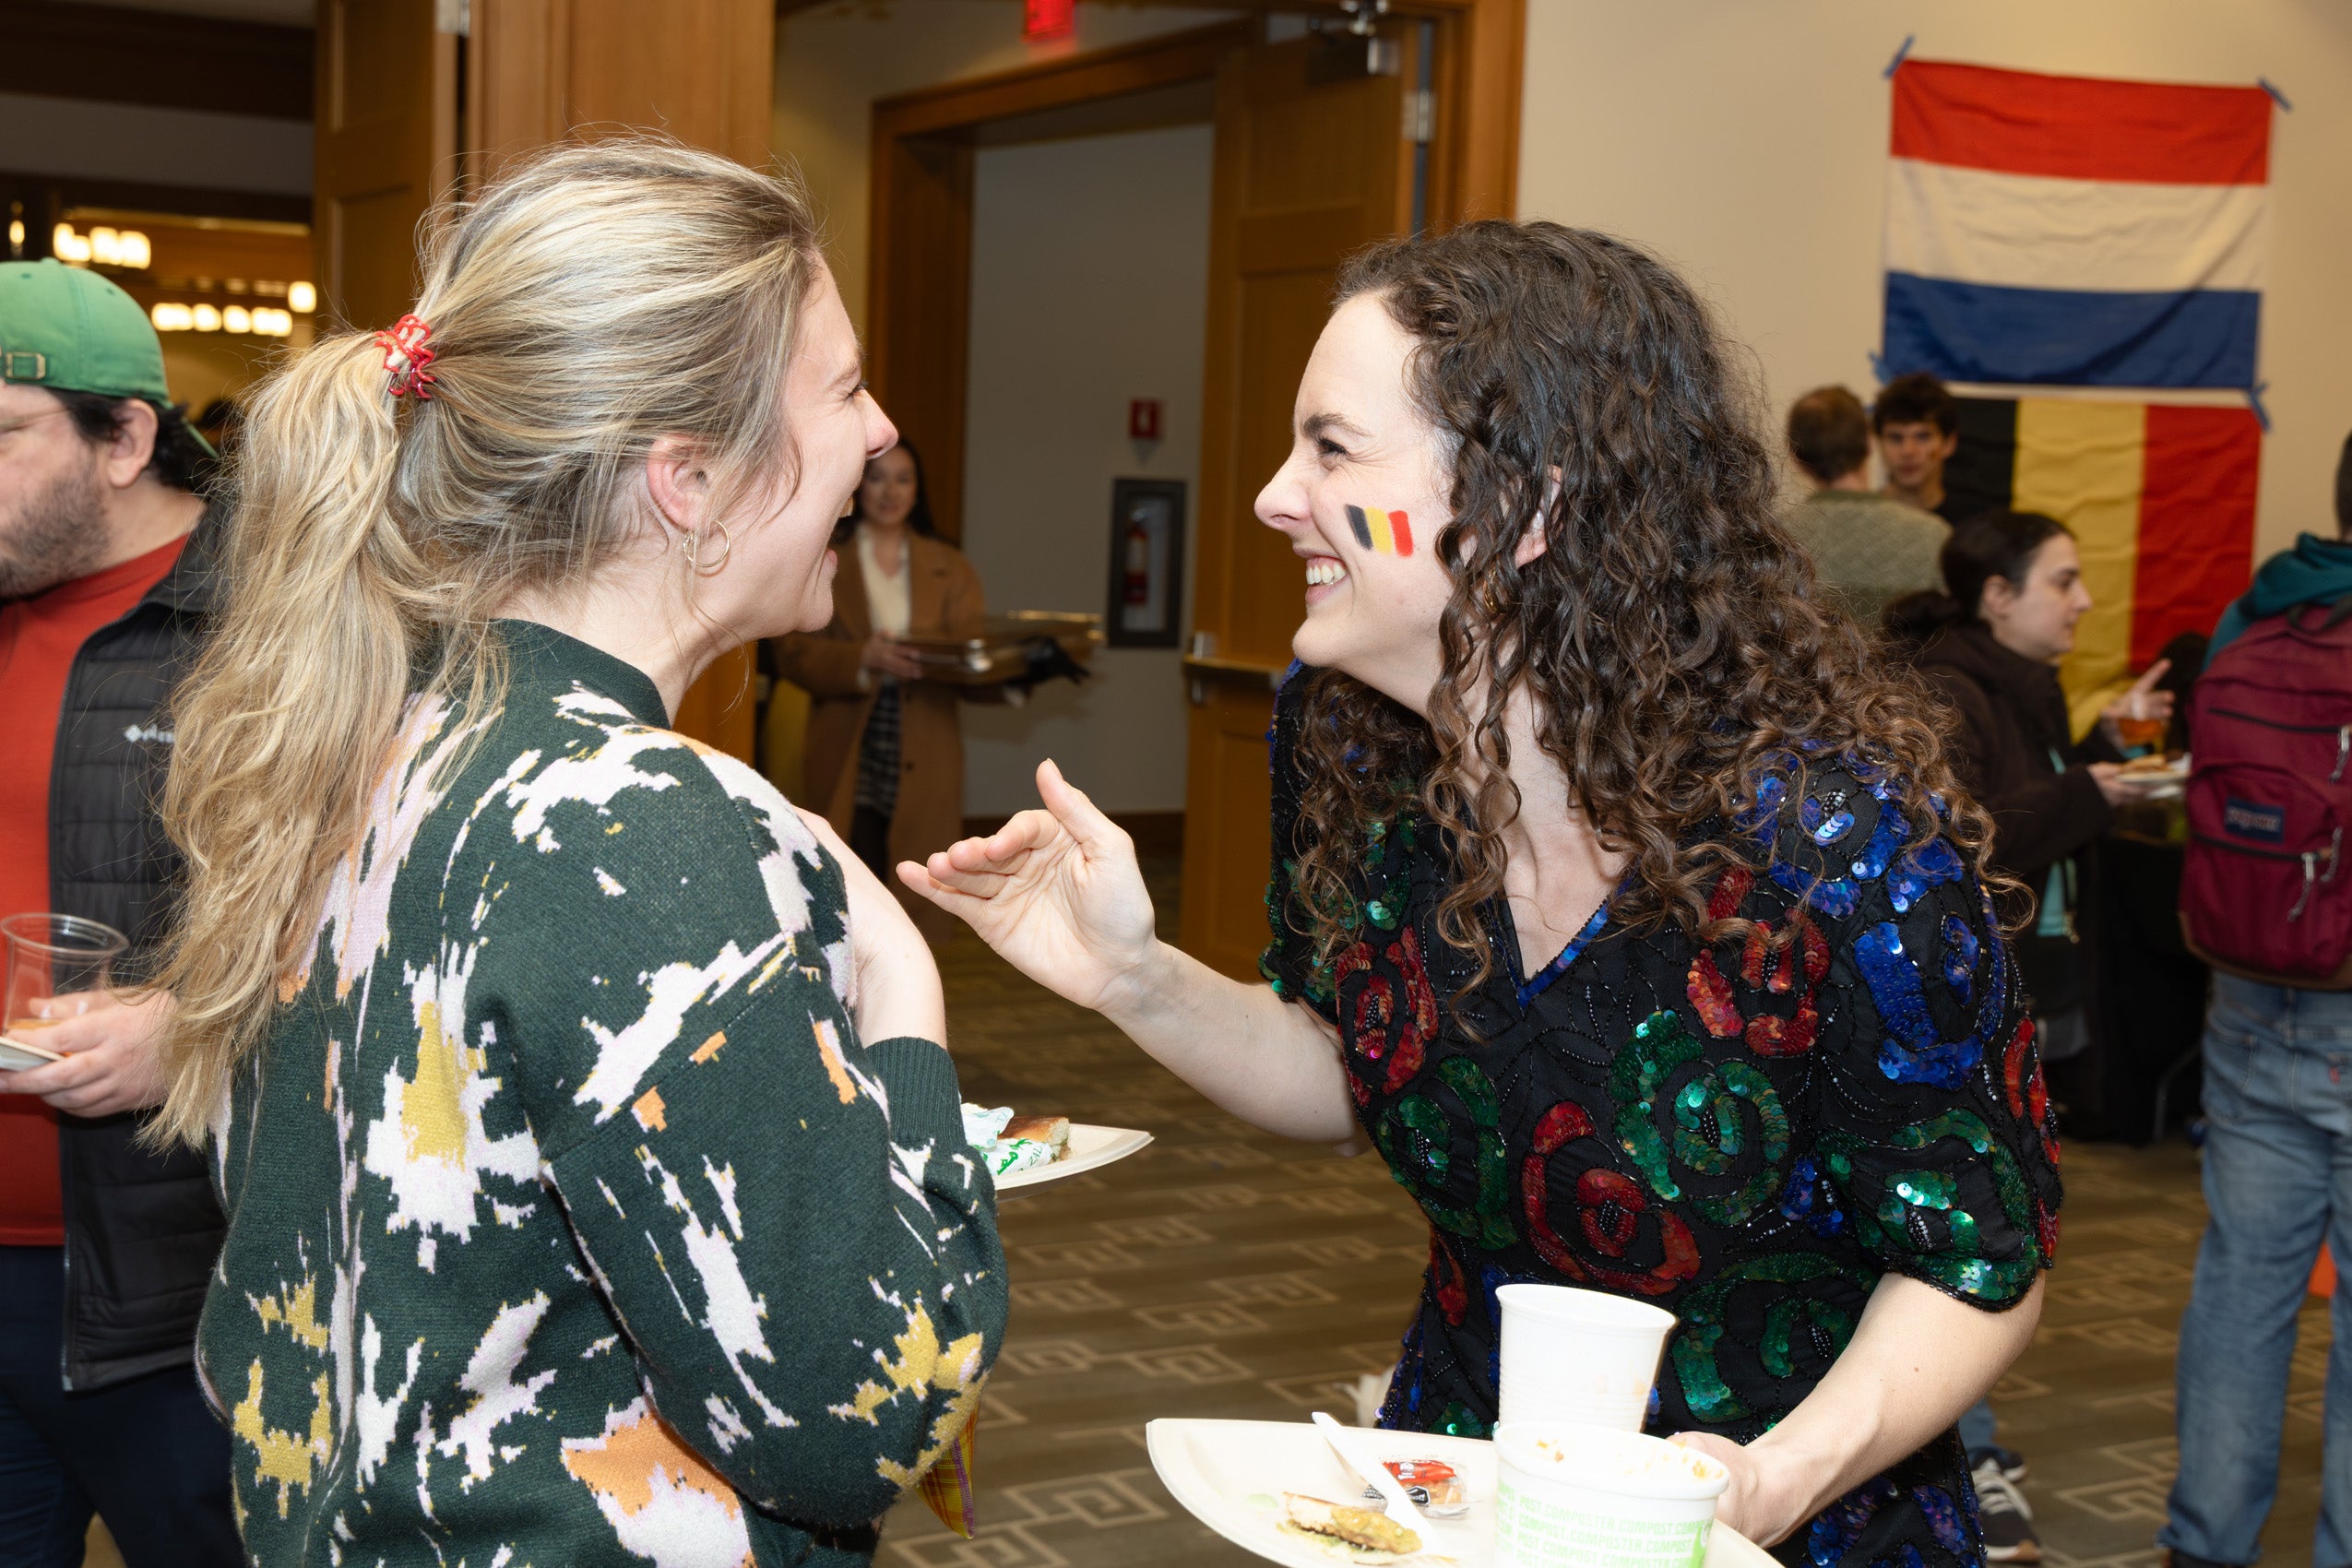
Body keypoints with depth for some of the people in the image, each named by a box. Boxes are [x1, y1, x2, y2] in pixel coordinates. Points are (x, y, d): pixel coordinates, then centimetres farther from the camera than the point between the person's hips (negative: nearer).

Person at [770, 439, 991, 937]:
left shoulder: (949, 568, 14)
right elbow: (792, 651, -5)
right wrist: (864, 658, -22)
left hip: (922, 764, 2)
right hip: (847, 761, -2)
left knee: (912, 896, 1)